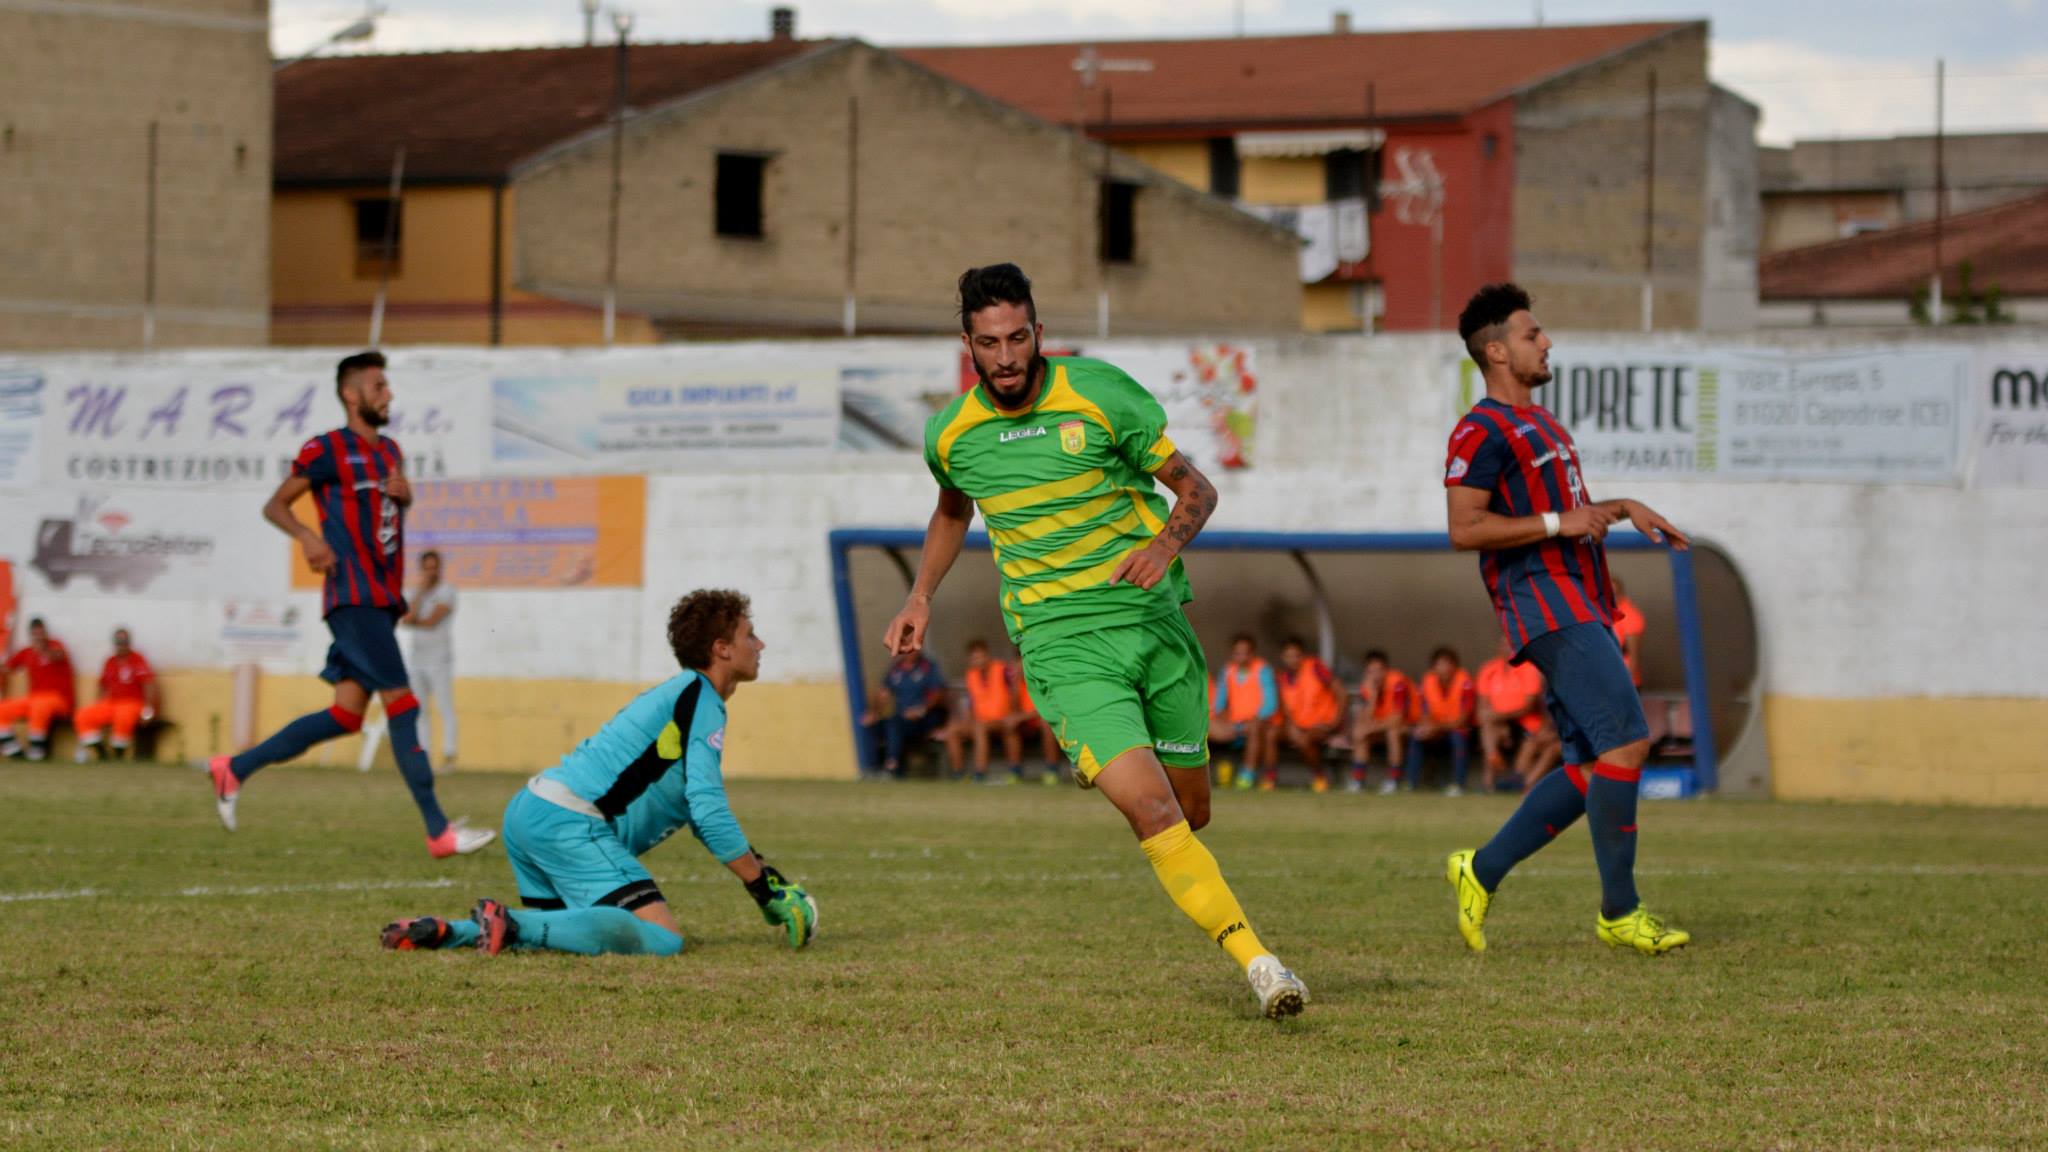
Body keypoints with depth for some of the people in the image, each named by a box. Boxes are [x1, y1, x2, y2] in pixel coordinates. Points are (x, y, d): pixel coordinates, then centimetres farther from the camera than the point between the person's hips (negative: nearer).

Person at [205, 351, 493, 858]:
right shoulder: (327, 450, -5)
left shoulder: (389, 451, 18)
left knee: (346, 715, 5)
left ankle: (234, 769, 15)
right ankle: (439, 832, -12)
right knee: (402, 705, -11)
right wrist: (309, 536, -20)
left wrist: (403, 493, 8)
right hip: (353, 595, -9)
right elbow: (275, 505, -1)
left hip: (382, 598, 9)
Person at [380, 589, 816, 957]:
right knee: (663, 939, -19)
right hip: (570, 823, -10)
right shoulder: (701, 701, -5)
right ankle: (514, 926, -28)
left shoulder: (679, 695, 26)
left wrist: (763, 871, 28)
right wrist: (765, 890, -7)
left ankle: (449, 932, 6)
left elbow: (704, 814, 35)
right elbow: (709, 812, -14)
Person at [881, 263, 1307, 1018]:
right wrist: (921, 597, 15)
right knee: (1148, 806, -21)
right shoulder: (951, 434, 2)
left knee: (1190, 812, 12)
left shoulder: (1099, 393, -6)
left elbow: (1195, 488, 0)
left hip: (1152, 618, 1)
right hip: (1062, 641, -1)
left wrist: (1166, 543, -21)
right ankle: (1253, 957, -20)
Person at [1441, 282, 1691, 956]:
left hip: (1582, 611, 10)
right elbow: (1464, 529, -17)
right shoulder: (1482, 432, -8)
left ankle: (1482, 871, 15)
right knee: (1626, 743, -17)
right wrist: (1559, 523, -18)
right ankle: (1619, 912, -12)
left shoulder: (1541, 424, 23)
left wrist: (1625, 510, 24)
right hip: (1548, 610, -10)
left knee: (1591, 769, 5)